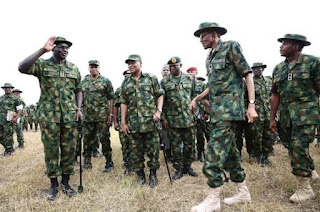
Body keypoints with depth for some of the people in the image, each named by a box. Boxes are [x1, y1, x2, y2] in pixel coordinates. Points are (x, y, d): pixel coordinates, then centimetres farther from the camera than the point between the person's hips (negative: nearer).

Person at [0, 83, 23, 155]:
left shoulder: (15, 98, 0)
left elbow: (19, 108, -2)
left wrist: (16, 118, -13)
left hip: (9, 119, -5)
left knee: (8, 135, -2)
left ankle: (8, 150, 11)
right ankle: (8, 147, 24)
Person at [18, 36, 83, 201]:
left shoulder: (74, 68, 12)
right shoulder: (42, 65, 2)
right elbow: (22, 68, -17)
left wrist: (79, 109, 2)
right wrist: (43, 50, -18)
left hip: (70, 116, 3)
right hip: (49, 116, -2)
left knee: (69, 150, 6)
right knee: (51, 150, 5)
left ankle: (65, 183, 21)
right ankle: (53, 185, 20)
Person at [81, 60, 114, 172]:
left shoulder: (106, 81, 1)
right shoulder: (83, 82, 13)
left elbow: (111, 99, -1)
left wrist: (110, 114, -7)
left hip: (102, 116, -4)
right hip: (87, 116, 4)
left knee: (104, 139, -1)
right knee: (87, 139, 11)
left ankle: (109, 163, 9)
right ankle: (87, 162, 25)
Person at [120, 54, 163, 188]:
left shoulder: (151, 78, 5)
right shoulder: (125, 83, 12)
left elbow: (160, 95, 5)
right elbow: (124, 103, 11)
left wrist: (158, 110, -10)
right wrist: (123, 123, 6)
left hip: (150, 121, -2)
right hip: (133, 123, 3)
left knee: (153, 149, 4)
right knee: (136, 150, 9)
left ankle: (153, 174, 21)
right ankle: (140, 175, 24)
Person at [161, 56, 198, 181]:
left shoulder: (190, 79, 9)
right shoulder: (164, 82, 3)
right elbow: (162, 101, 1)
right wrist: (163, 118, -4)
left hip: (189, 118, 2)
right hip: (173, 120, -1)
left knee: (190, 145, 9)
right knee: (175, 146, 5)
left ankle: (188, 166, 25)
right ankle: (178, 169, 19)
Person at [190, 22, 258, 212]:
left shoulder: (231, 47, -3)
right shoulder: (210, 58, 20)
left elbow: (248, 75, -8)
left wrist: (251, 105, -16)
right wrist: (196, 99, 27)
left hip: (229, 108, -9)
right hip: (217, 110, 9)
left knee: (215, 151, -12)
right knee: (229, 150, 12)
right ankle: (243, 192, 24)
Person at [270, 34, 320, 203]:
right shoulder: (278, 68, 11)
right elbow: (275, 94, 10)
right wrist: (272, 119, 7)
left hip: (306, 113, -6)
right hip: (286, 115, 6)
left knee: (298, 146, -11)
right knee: (291, 147, 13)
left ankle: (305, 188, 5)